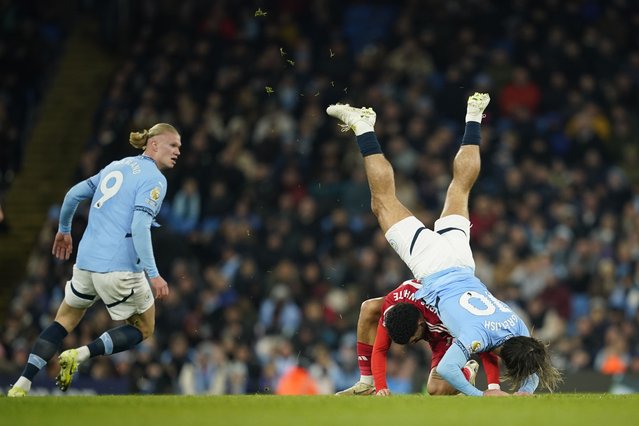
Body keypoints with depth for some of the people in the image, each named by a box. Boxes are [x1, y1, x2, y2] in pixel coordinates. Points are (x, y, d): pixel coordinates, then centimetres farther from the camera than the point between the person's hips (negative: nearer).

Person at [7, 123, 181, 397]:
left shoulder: (118, 166, 16)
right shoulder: (154, 179, -7)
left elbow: (73, 195, 18)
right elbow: (140, 226, -19)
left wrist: (64, 230, 35)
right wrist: (153, 274, -20)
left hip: (86, 261, 7)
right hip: (121, 267, -7)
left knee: (64, 321, 19)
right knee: (144, 328, 13)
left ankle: (21, 386, 5)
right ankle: (78, 356, -6)